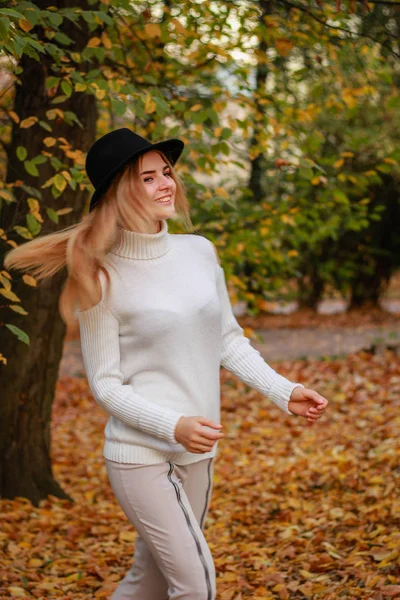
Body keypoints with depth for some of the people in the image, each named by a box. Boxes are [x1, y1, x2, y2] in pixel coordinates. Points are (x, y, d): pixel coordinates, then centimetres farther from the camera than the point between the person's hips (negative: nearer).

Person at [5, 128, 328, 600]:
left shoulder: (200, 252, 4)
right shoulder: (104, 280, -10)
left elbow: (230, 341, 13)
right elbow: (105, 384, -9)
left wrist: (284, 392, 1)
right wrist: (173, 425, -23)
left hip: (197, 455, 5)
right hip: (139, 454, -5)